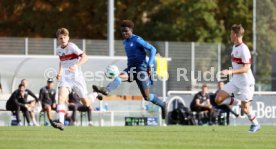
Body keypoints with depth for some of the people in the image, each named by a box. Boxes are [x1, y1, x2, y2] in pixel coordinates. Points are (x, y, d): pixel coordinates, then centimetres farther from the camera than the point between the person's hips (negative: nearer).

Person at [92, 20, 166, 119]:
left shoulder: (137, 40, -9)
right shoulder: (125, 42, 17)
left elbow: (152, 49, -13)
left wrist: (149, 65, -22)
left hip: (141, 69, -6)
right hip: (130, 69, 6)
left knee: (147, 97, -7)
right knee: (120, 77, -28)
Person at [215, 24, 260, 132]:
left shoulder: (243, 49, -20)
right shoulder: (234, 47, 8)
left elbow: (246, 68, -24)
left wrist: (231, 71, -32)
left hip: (246, 82, -8)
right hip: (235, 80, 8)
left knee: (245, 108, -2)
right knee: (219, 99, -4)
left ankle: (255, 124, 23)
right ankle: (240, 103, 14)